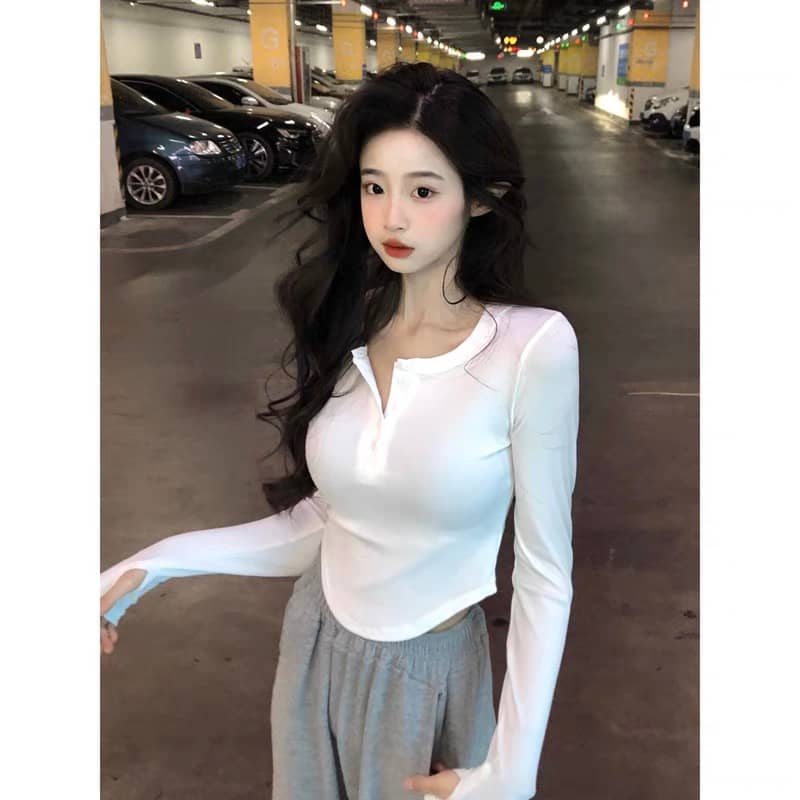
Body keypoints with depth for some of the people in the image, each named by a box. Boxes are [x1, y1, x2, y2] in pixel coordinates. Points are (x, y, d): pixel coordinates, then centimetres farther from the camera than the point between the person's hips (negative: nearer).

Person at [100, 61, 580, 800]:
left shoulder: (532, 345, -20)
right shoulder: (347, 332, -7)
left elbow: (544, 577, -15)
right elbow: (320, 524, -3)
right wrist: (157, 563, -8)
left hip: (428, 671, -4)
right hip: (316, 650, 4)